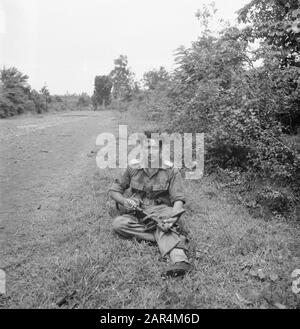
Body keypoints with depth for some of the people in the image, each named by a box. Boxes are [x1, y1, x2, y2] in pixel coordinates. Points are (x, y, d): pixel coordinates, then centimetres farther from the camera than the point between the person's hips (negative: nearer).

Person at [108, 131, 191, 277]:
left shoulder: (171, 170, -2)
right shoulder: (133, 168, 3)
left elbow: (178, 199, -7)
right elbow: (113, 190, 11)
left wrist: (172, 219, -29)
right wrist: (125, 201, -12)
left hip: (161, 211, -3)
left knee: (163, 227, -37)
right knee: (118, 223, -28)